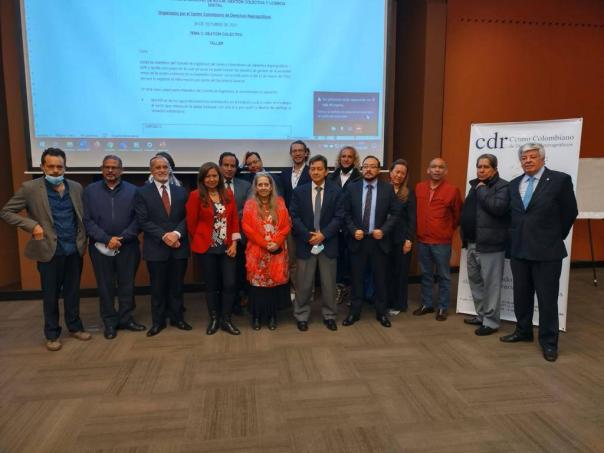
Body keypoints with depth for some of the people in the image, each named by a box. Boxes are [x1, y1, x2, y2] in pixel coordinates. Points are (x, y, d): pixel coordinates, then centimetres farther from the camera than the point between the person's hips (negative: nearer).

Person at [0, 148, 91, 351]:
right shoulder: (30, 188, -6)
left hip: (75, 250, 3)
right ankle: (52, 334, 24)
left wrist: (83, 239, 3)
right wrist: (32, 225, -13)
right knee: (51, 295, 9)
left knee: (73, 292, 14)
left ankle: (75, 327, 29)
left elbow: (83, 216, 13)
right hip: (49, 251, -3)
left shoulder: (76, 187, 5)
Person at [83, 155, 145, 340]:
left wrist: (121, 238, -13)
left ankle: (125, 318, 23)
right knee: (105, 286, 9)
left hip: (127, 246, 0)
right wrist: (107, 239, -13)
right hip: (100, 247, 0)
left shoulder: (133, 191, 1)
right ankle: (110, 322, 22)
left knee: (127, 284, 8)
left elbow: (138, 219, -3)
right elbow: (87, 220, -2)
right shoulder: (90, 191, 3)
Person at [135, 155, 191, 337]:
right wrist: (164, 236, -16)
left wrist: (177, 233, -14)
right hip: (156, 247, -2)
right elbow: (143, 220, -7)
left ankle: (177, 318, 26)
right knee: (158, 287, 8)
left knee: (177, 286, 12)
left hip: (179, 246, 2)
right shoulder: (142, 192, 0)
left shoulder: (181, 191, 9)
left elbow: (187, 217, 3)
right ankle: (158, 321, 22)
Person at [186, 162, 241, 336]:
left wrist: (234, 243, -1)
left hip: (227, 247, 3)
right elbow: (191, 223, -3)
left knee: (229, 284, 1)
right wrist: (200, 241, 5)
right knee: (211, 285, 9)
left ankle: (226, 320, 15)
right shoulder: (196, 196, -7)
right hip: (206, 248, -3)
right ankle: (214, 319, 24)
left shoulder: (228, 194, 5)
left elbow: (234, 219, 6)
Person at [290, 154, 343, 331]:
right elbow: (294, 217, -2)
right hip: (305, 243, 0)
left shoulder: (336, 191, 2)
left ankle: (329, 315, 24)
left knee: (329, 283, 9)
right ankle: (301, 316, 19)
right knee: (304, 283, 6)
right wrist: (308, 236, -12)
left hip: (328, 243, 0)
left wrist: (323, 234, -14)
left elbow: (338, 217, -3)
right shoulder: (299, 191, 3)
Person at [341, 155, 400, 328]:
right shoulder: (352, 188, 2)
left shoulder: (388, 189, -1)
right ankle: (354, 311, 22)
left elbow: (395, 214, -1)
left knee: (380, 278, 9)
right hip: (357, 240, 1)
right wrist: (353, 230, -10)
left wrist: (383, 230, -13)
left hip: (379, 240, 0)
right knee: (357, 278, 9)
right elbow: (346, 214, 4)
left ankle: (381, 312, 25)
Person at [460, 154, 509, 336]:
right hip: (472, 243, 9)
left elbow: (498, 207, -27)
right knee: (475, 281, 16)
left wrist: (482, 190, -14)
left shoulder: (502, 186, -9)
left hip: (490, 244, -9)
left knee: (491, 284, -2)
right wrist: (465, 237, 17)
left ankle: (491, 321, 9)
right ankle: (481, 315, 29)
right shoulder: (474, 185, 16)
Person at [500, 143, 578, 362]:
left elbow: (569, 212, -1)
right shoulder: (513, 184, 9)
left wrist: (556, 237, 5)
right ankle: (523, 331, 31)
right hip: (518, 250, 5)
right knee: (521, 295, 15)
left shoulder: (560, 180, -6)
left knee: (547, 298, 4)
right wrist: (515, 237, 10)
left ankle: (548, 341, 18)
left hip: (546, 251, -5)